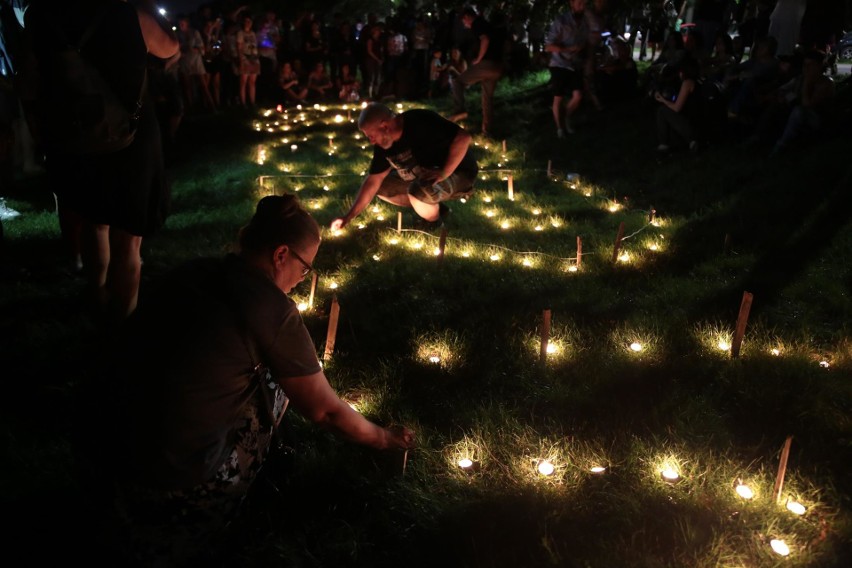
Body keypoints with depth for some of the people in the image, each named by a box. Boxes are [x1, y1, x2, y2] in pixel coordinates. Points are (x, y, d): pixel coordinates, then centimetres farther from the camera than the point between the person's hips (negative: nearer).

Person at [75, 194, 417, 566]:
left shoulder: (194, 271, 5)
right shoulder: (274, 311, -13)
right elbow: (325, 412, -1)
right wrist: (382, 438, 17)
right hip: (165, 482, -6)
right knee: (275, 381, 12)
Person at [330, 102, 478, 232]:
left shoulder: (420, 122, -28)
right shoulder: (383, 143, -4)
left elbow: (463, 138, -32)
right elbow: (373, 180, 1)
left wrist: (443, 173, -31)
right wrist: (349, 216, -2)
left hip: (457, 173, -8)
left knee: (418, 191, -35)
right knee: (383, 187, 4)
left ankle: (435, 225, -4)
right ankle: (434, 207, 10)